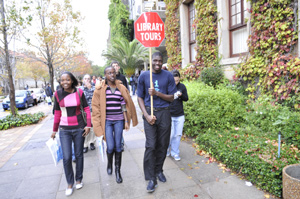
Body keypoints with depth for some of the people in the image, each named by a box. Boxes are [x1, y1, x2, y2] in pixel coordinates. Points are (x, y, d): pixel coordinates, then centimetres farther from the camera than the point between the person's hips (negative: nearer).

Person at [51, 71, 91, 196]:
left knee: (79, 155, 11)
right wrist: (54, 130, 11)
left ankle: (79, 179, 32)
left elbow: (86, 109, 1)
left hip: (79, 128, 0)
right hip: (64, 130, 0)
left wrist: (88, 125, -6)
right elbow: (57, 113, 6)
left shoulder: (79, 92, -4)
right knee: (66, 158, -3)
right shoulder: (58, 94, -2)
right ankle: (70, 183, 19)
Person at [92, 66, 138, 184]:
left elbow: (124, 105, 7)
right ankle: (109, 164, 31)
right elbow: (96, 106, 2)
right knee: (110, 146, -3)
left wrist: (126, 121, 5)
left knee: (118, 146, 5)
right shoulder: (100, 89, 0)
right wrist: (99, 123, -1)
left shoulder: (121, 88, 5)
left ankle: (117, 171, 22)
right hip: (107, 121, -1)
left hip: (119, 120, 2)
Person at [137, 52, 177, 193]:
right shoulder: (144, 76, 2)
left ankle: (159, 170, 30)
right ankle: (151, 178, 8)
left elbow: (171, 98, 1)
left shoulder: (168, 76, 2)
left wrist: (157, 93, -15)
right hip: (149, 113, -1)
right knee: (150, 146, -4)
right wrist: (146, 115, -9)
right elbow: (140, 98, 3)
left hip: (164, 113, 1)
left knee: (163, 145, 9)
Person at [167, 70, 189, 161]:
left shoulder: (182, 86, 2)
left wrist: (181, 95, -12)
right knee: (170, 135, 2)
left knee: (178, 135, 9)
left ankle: (175, 152, 26)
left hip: (180, 116, 3)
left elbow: (186, 98, 9)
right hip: (169, 115, -3)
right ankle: (166, 150, 29)